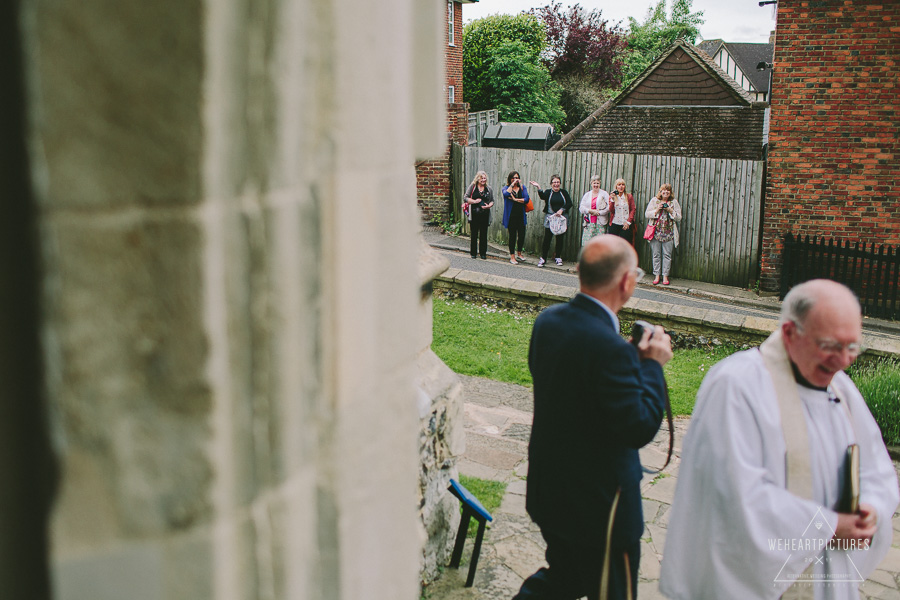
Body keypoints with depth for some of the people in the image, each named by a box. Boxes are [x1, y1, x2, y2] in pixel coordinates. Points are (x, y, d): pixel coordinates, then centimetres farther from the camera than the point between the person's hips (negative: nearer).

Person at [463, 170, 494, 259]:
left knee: (483, 234, 4)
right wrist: (474, 201, -13)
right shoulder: (472, 187, 4)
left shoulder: (489, 189, 11)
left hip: (485, 215, 2)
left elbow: (492, 200, 16)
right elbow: (466, 198, 0)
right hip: (474, 214, -2)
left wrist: (489, 205, -5)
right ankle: (473, 253, 12)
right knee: (474, 234, 2)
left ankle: (483, 253, 13)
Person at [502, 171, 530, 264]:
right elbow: (506, 194, -21)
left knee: (522, 235, 3)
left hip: (521, 215, 2)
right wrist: (512, 184, -16)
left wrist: (515, 199, -11)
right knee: (512, 235, 1)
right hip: (511, 216, -2)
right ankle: (512, 256, 10)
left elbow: (526, 199, -4)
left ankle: (519, 253, 26)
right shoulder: (506, 188, 4)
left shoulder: (522, 188, 9)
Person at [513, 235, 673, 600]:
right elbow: (640, 427, -26)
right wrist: (653, 365, -11)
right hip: (598, 502, -8)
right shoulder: (609, 348, -30)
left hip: (547, 486, 8)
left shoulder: (548, 321, -4)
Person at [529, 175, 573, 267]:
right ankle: (543, 258, 2)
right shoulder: (548, 192, 4)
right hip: (549, 219, -2)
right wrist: (539, 188, -31)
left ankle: (558, 258, 19)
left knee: (560, 239, 6)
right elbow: (543, 197, -18)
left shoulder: (564, 193, 9)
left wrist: (562, 210, -13)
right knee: (547, 238, -5)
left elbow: (569, 203, 1)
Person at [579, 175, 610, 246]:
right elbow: (581, 207, 6)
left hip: (600, 223, -2)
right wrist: (590, 211, -9)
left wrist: (598, 212, -12)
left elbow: (608, 208, -4)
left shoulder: (604, 194, 6)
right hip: (589, 223, 2)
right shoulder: (587, 194, 15)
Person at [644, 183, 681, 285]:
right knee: (656, 254, 3)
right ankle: (657, 275, 11)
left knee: (667, 255, 0)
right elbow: (647, 214, 3)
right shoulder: (654, 200, 7)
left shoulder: (674, 202, 7)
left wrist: (671, 211, -11)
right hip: (656, 232, 0)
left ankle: (665, 275, 7)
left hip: (669, 233, 0)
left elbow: (679, 217, 4)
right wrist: (657, 210, -11)